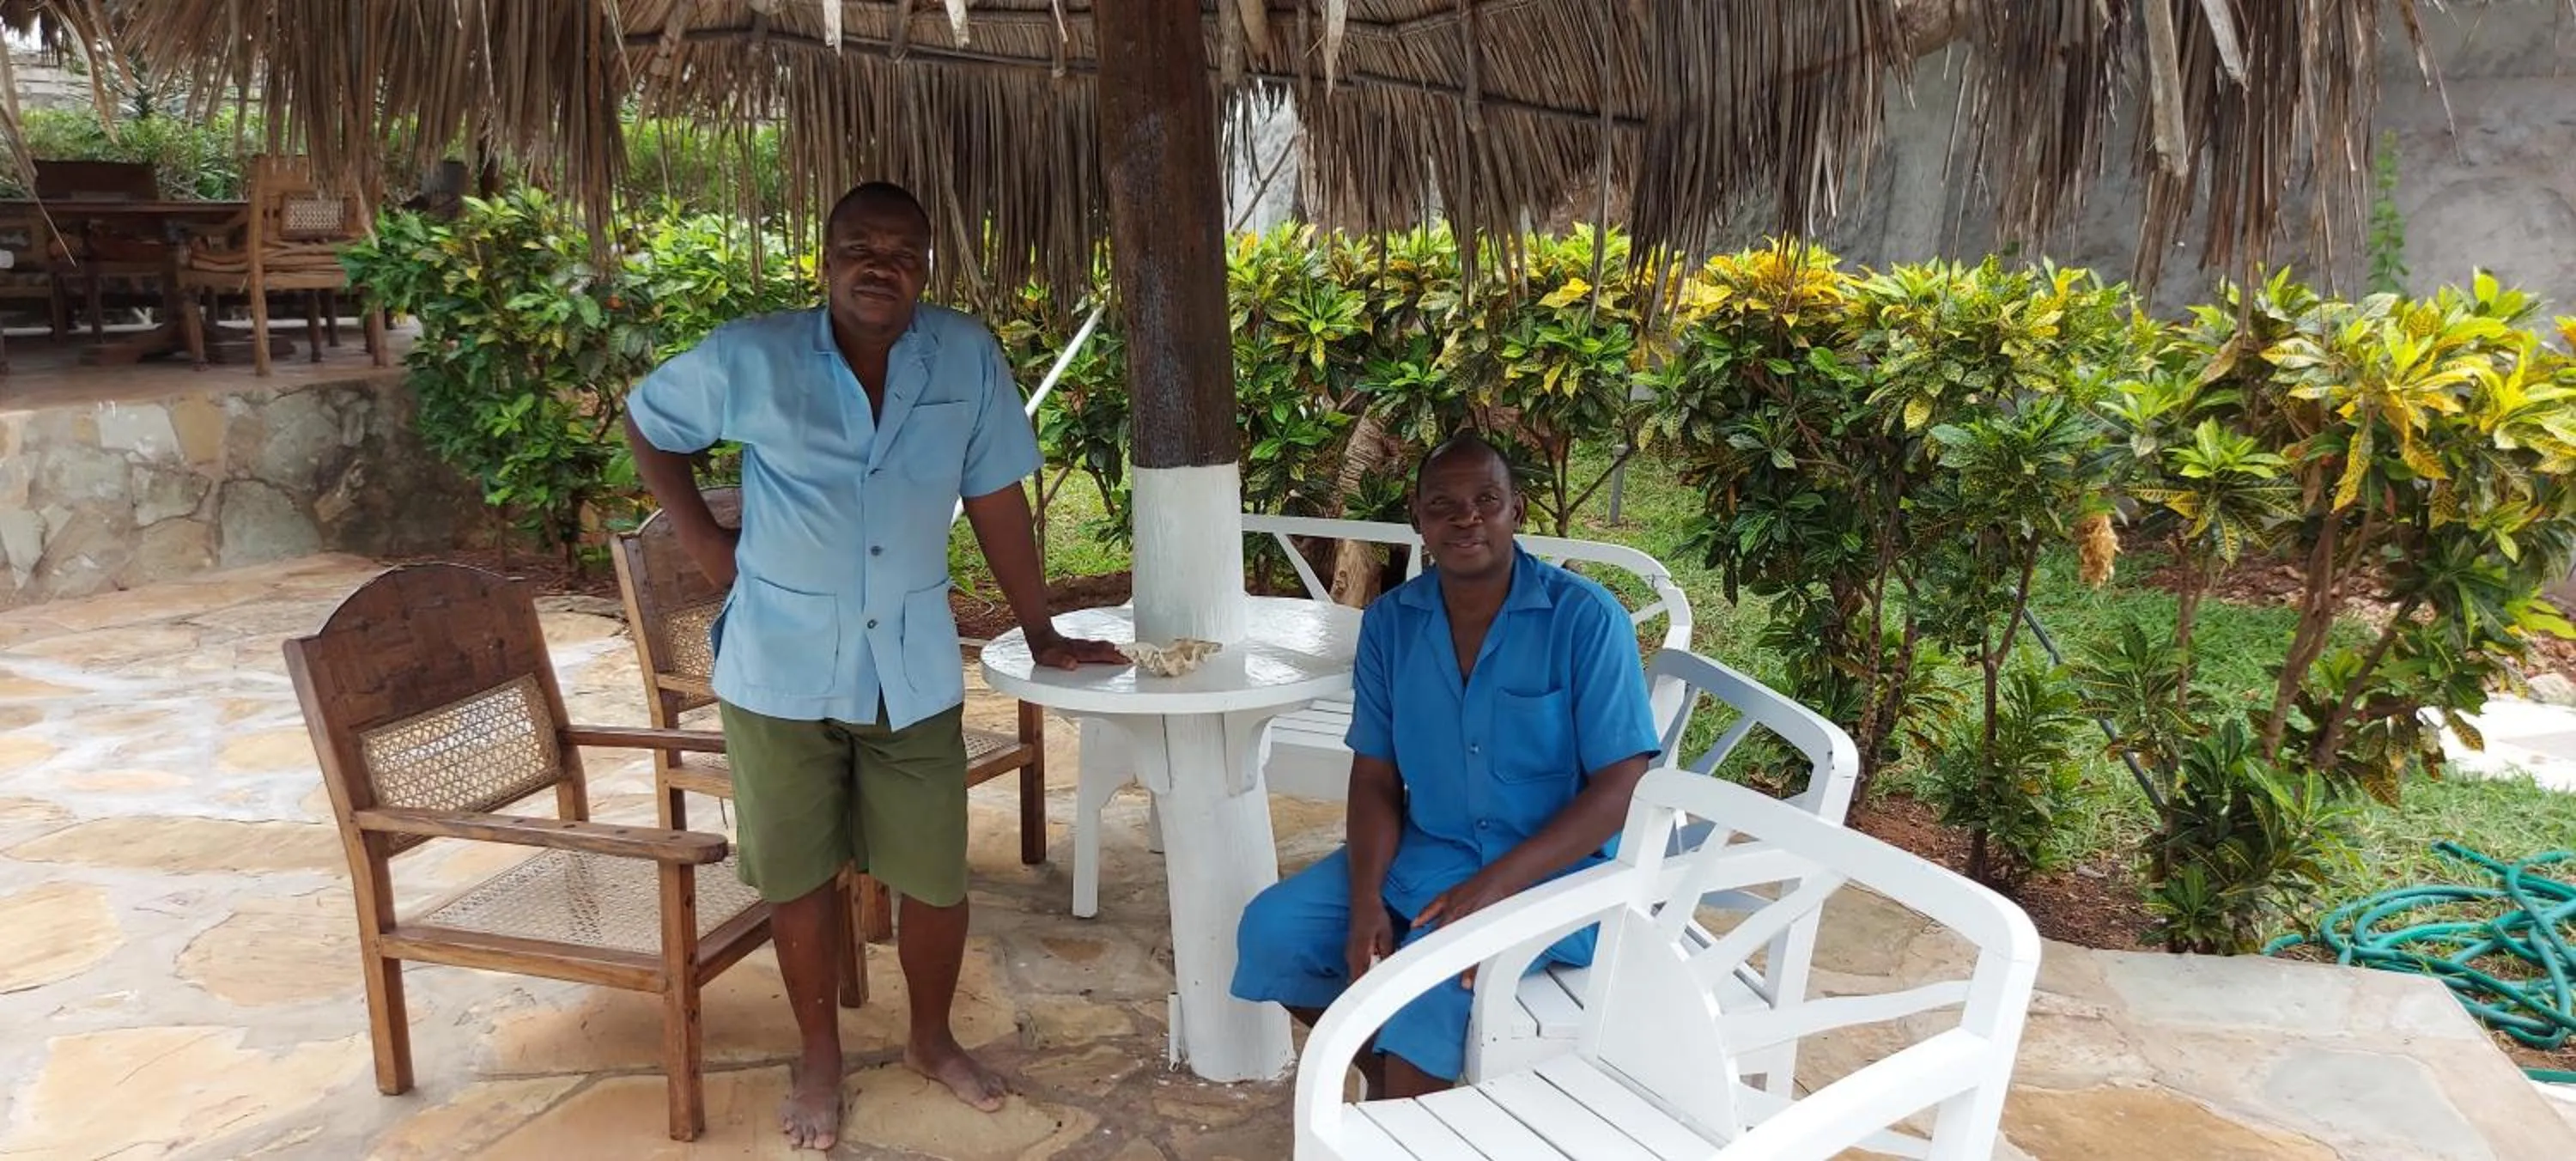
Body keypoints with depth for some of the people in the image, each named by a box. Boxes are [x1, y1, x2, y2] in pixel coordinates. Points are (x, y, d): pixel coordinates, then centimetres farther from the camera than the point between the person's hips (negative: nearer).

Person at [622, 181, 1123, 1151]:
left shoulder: (969, 357, -5)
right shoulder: (749, 359, -8)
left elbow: (996, 499, 1)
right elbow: (646, 421, 9)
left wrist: (1043, 635, 4)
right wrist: (701, 538, -1)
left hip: (914, 672, 1)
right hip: (782, 671, -1)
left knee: (935, 879, 9)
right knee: (799, 877, 13)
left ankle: (932, 1040, 36)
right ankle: (820, 1058, 35)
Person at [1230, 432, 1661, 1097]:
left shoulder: (1585, 618, -15)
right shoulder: (1389, 622, 0)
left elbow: (1622, 787, -17)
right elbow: (1375, 776, 1)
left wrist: (1496, 884, -27)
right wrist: (1365, 902, -16)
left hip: (1552, 870, -5)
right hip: (1423, 853, 5)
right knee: (1272, 932, -9)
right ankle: (1382, 1070, 15)